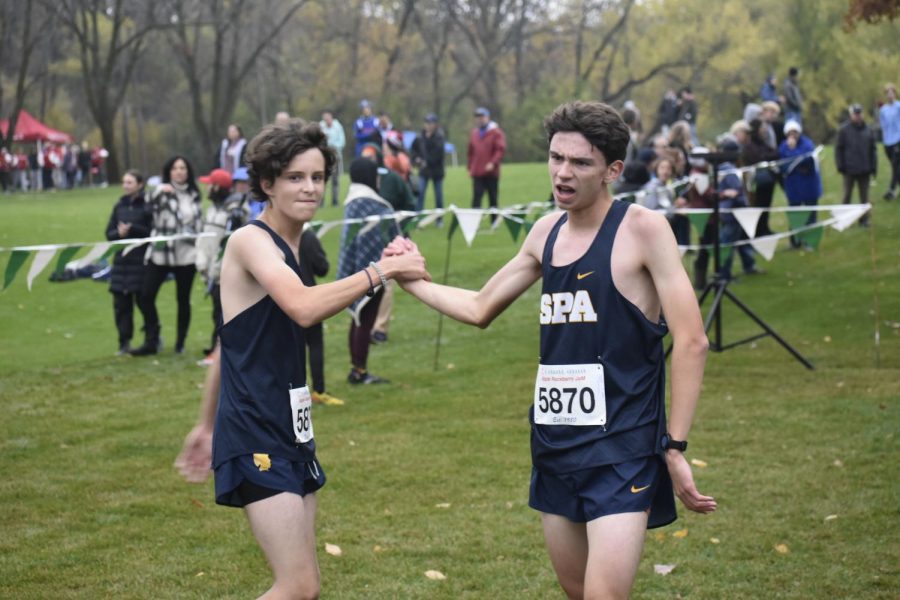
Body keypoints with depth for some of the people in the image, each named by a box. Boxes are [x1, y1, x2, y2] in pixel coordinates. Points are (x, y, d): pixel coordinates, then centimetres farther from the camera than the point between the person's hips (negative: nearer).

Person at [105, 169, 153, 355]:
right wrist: (119, 233, -9)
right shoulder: (119, 206, 12)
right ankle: (125, 342, 11)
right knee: (121, 303, 4)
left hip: (142, 261, -5)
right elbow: (109, 233, 12)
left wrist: (132, 228, -19)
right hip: (121, 260, 5)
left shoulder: (147, 205, -6)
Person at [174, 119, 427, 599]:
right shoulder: (250, 240, -13)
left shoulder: (290, 248, 15)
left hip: (290, 433, 10)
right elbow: (303, 307, -32)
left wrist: (207, 424, 26)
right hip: (256, 438, -10)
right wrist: (381, 270, -24)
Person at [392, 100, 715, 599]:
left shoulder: (641, 229, -11)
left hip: (622, 450, -7)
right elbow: (480, 308, 23)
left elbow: (691, 342, -13)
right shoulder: (547, 232, 8)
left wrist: (675, 447, -15)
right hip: (555, 443, 7)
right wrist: (413, 281, 21)